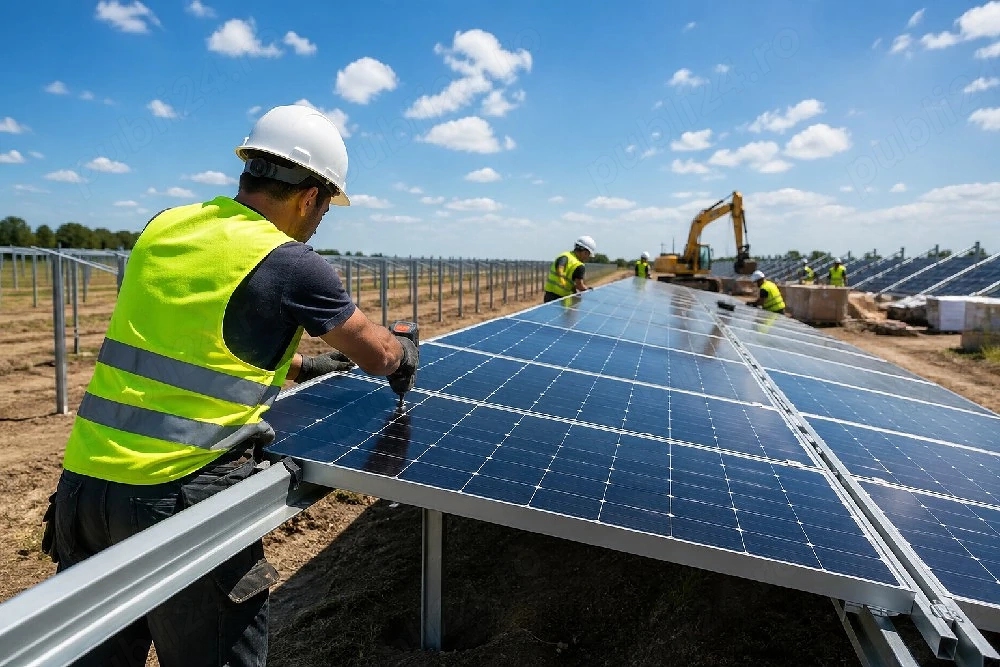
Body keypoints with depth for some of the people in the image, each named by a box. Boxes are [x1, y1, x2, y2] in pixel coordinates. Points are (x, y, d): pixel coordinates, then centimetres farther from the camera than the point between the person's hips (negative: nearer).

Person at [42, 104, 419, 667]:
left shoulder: (163, 228, 8)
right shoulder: (291, 264, -11)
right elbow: (381, 356, 1)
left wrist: (303, 365, 29)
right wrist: (407, 353, 25)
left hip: (82, 480, 7)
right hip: (180, 496, -7)